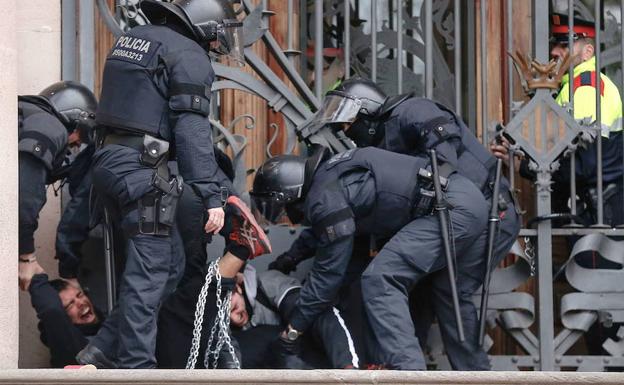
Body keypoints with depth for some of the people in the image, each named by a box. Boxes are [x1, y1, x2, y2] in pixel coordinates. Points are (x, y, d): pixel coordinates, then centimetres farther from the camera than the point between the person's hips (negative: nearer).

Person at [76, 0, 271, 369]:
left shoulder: (134, 38, 20)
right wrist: (212, 196, -17)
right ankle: (135, 369, -8)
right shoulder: (188, 56, -7)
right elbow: (192, 131, -15)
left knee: (170, 263, 14)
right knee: (151, 272, -6)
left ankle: (103, 351, 11)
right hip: (142, 168, -9)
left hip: (109, 160, 9)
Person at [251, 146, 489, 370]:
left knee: (380, 282, -13)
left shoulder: (325, 198, -10)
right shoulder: (328, 173, 19)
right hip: (471, 196, 11)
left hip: (449, 209, -11)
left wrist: (295, 327, 5)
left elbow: (328, 272, -4)